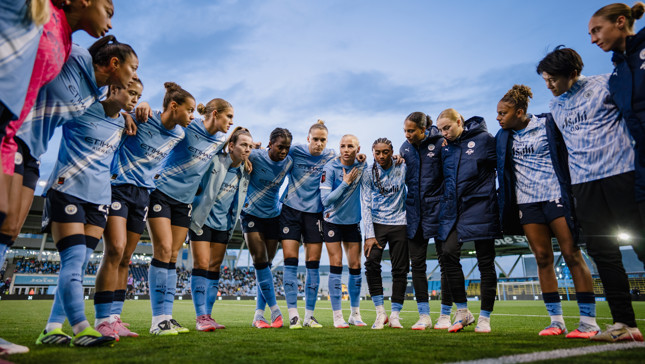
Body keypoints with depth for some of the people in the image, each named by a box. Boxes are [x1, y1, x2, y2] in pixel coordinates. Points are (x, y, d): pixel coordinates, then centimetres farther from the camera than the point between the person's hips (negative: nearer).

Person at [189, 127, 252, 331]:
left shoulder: (244, 174, 5)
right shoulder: (214, 161, -11)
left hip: (223, 225, 5)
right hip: (203, 221, -5)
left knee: (214, 269, 6)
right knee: (202, 265, -8)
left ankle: (208, 315, 14)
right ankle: (201, 317, -3)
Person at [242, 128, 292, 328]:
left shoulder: (289, 163, -3)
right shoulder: (255, 156, -14)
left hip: (273, 215, 3)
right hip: (251, 214, -3)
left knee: (266, 264, 4)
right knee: (260, 261, -11)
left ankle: (259, 314, 12)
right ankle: (275, 310, -2)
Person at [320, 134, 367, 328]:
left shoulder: (361, 165, -3)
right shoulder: (330, 168, -15)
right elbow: (325, 199, -18)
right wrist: (346, 183, -22)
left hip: (353, 221, 4)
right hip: (333, 220, -4)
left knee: (355, 266, 6)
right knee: (336, 265, -4)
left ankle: (355, 314, 21)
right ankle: (337, 316, 6)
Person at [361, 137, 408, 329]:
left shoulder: (402, 168, 0)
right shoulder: (368, 174, -1)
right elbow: (365, 205, -3)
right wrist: (369, 234, -10)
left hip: (399, 223, 1)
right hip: (376, 223, 0)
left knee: (400, 269, 0)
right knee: (371, 262, -15)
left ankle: (395, 314, 13)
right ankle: (380, 312, -2)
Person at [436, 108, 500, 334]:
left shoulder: (484, 139, -3)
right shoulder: (445, 147, 10)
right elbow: (441, 176, 21)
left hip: (480, 206, -4)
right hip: (453, 208, 4)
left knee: (485, 260, 3)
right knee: (448, 253, -7)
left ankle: (485, 317, 15)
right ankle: (462, 312, 8)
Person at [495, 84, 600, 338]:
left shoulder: (548, 124, -2)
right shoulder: (503, 137, 10)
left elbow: (568, 153, -1)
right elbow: (499, 166, 18)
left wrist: (572, 191, -5)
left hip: (555, 195, -4)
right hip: (526, 201, 4)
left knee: (572, 255, -4)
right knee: (542, 258, 3)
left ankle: (589, 321, 4)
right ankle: (556, 321, 10)